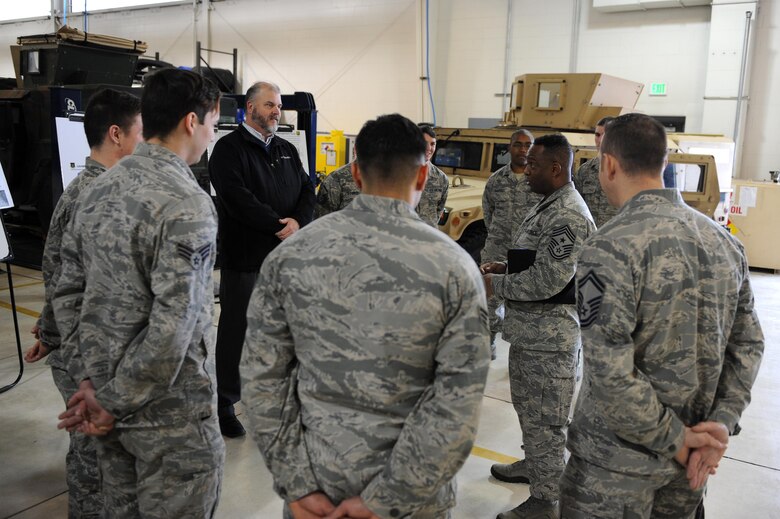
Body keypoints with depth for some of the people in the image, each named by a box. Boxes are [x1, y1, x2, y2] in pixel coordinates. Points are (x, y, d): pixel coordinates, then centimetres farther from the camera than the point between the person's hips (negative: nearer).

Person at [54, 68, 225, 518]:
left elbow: (68, 292, 7)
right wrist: (115, 403, -14)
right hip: (170, 411, -8)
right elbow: (172, 327, -26)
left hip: (108, 387, 8)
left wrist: (88, 380, 7)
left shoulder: (98, 189, 3)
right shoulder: (187, 203, -22)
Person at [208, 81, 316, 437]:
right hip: (244, 257, -6)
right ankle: (225, 403, 16)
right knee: (236, 330, 3)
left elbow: (307, 191, 8)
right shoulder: (229, 148, -4)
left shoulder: (287, 150, 17)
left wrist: (297, 222, -11)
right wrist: (278, 225, -16)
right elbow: (238, 199, -18)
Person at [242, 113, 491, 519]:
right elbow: (457, 407, -17)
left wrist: (296, 485, -4)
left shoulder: (289, 255, -8)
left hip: (313, 477, 2)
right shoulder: (455, 268, -14)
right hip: (410, 486, -1)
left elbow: (261, 376, -8)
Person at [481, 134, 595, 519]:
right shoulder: (549, 205, 13)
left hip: (548, 335, -10)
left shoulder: (568, 216, -20)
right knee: (526, 405, 25)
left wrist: (496, 285, -14)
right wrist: (503, 267, 7)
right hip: (528, 329, 10)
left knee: (544, 419, 1)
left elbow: (547, 281, -26)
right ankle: (533, 464, 44)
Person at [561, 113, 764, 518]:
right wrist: (721, 423, -1)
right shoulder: (724, 240, 2)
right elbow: (748, 343, 5)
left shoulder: (610, 248, -21)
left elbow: (611, 373, -26)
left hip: (618, 458, -6)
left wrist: (675, 439, -14)